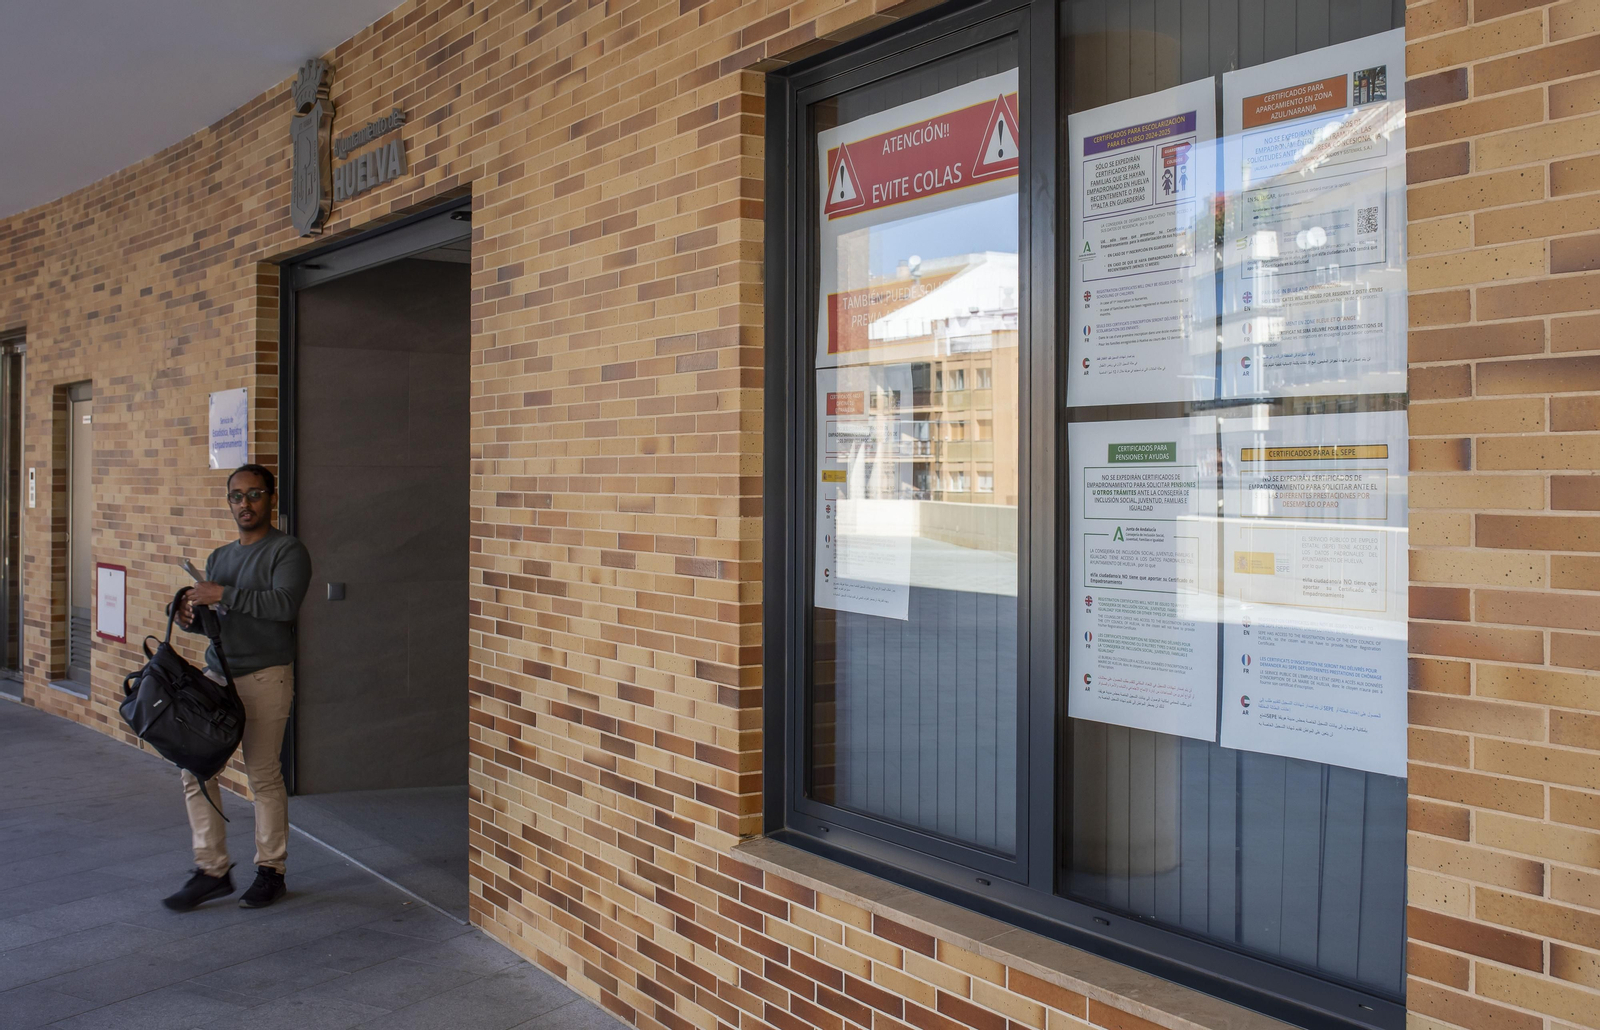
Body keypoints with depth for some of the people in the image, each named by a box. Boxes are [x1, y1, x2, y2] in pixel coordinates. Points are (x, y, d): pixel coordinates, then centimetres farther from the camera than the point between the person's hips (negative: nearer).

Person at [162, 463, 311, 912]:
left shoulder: (288, 551, -4)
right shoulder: (218, 557, 18)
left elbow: (284, 604, -20)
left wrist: (224, 595, -21)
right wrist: (189, 616, 0)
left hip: (265, 677, -7)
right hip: (216, 673, 7)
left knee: (263, 774, -1)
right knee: (196, 769, 2)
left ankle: (270, 871, 12)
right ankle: (212, 870, 13)